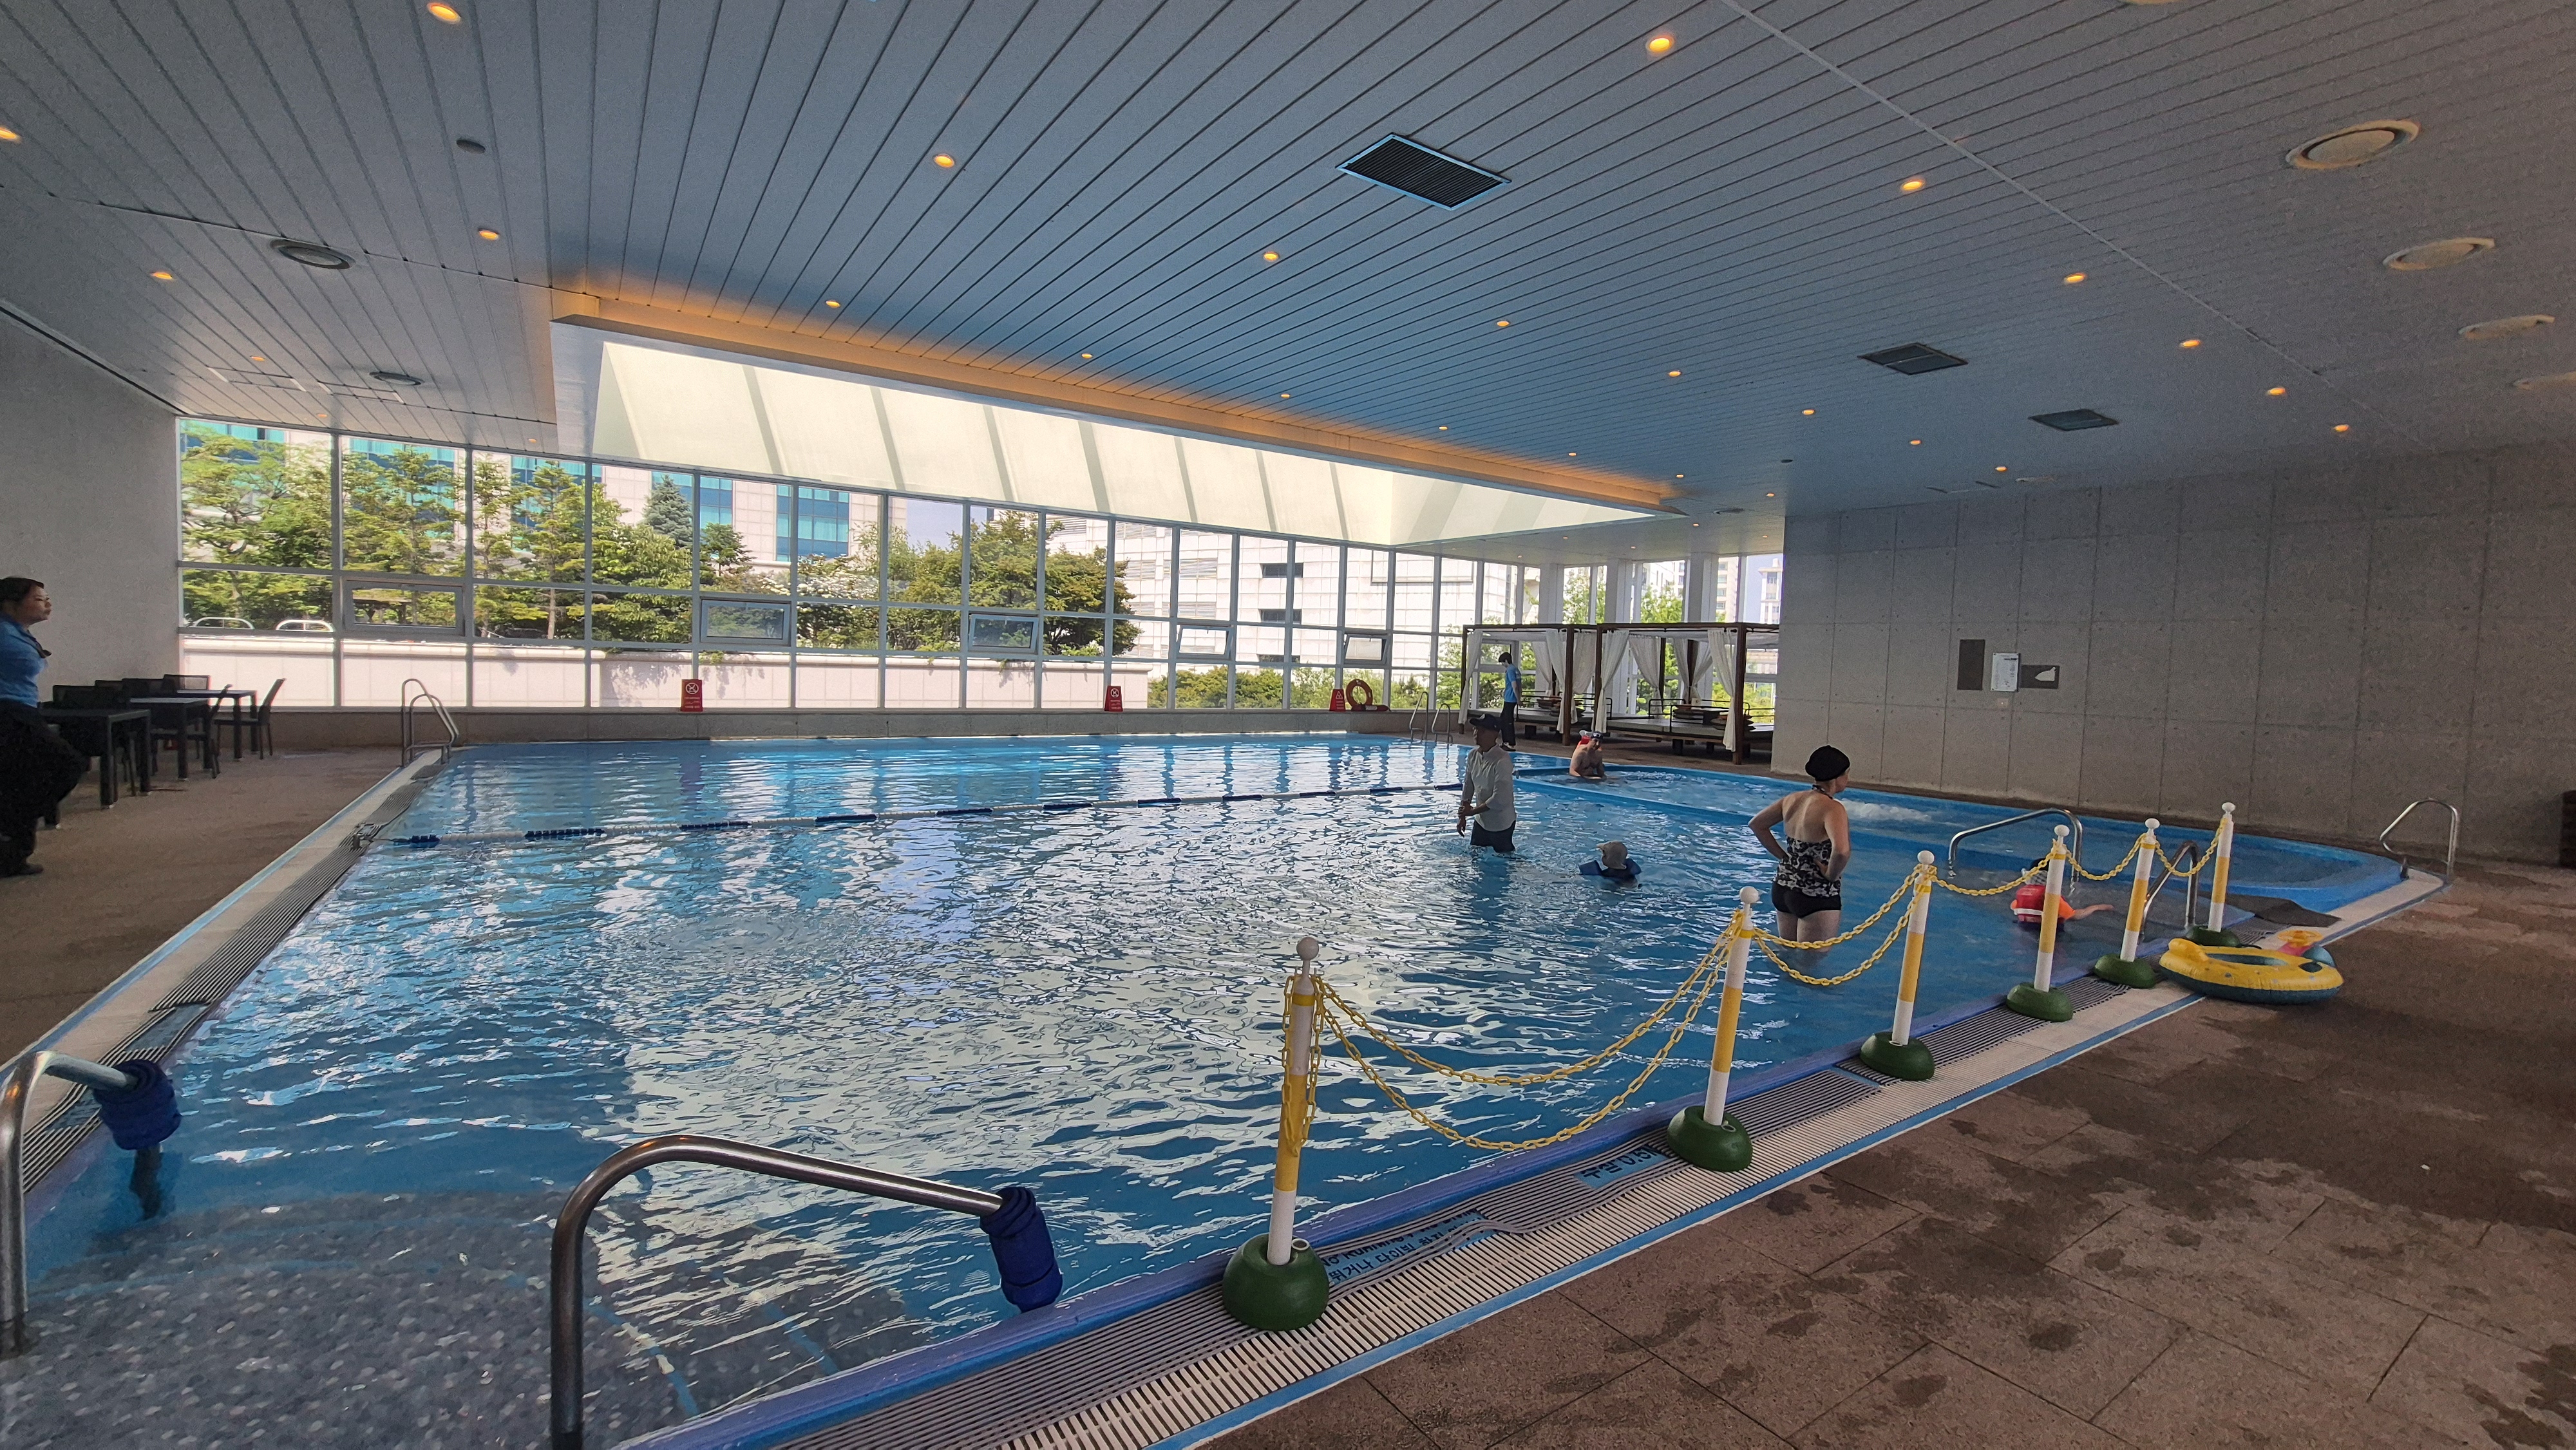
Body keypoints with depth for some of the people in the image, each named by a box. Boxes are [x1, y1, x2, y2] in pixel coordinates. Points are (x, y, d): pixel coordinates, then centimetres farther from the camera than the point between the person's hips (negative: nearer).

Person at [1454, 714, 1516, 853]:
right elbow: (1468, 787, 9)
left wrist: (1473, 811, -17)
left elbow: (1499, 799, -27)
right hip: (1481, 820, 7)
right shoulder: (1473, 756, -2)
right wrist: (1462, 816, 5)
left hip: (1501, 824, -7)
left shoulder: (1502, 760, -25)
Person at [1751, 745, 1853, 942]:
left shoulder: (1792, 799, 3)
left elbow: (1757, 824, 14)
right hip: (1817, 897, -8)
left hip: (1783, 887, 8)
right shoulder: (1832, 809, -20)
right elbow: (1841, 851, -37)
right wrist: (1831, 875, -19)